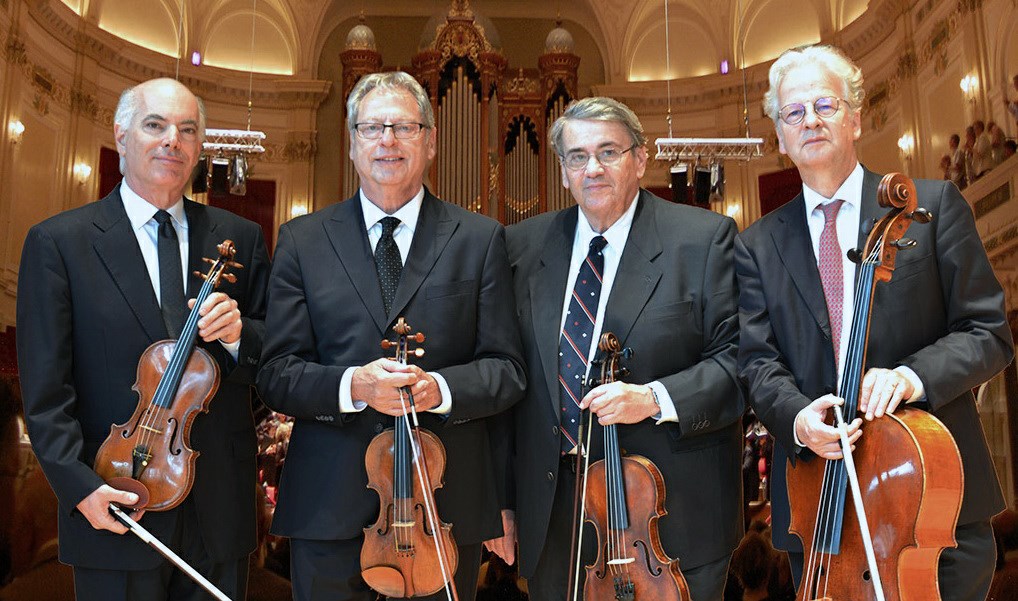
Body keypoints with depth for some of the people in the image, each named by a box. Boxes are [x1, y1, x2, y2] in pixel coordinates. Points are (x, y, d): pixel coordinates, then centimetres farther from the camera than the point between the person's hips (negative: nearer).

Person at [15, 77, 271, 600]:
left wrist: (238, 333, -15)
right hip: (117, 506, -2)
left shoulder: (239, 238, 5)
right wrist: (79, 484, -13)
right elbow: (45, 390, -5)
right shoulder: (57, 242, -2)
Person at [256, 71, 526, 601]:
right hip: (329, 504, 1)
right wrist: (351, 385, -19)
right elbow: (276, 373, 0)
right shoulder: (302, 240, 5)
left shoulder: (480, 239, 3)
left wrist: (439, 388, -19)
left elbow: (506, 368, 1)